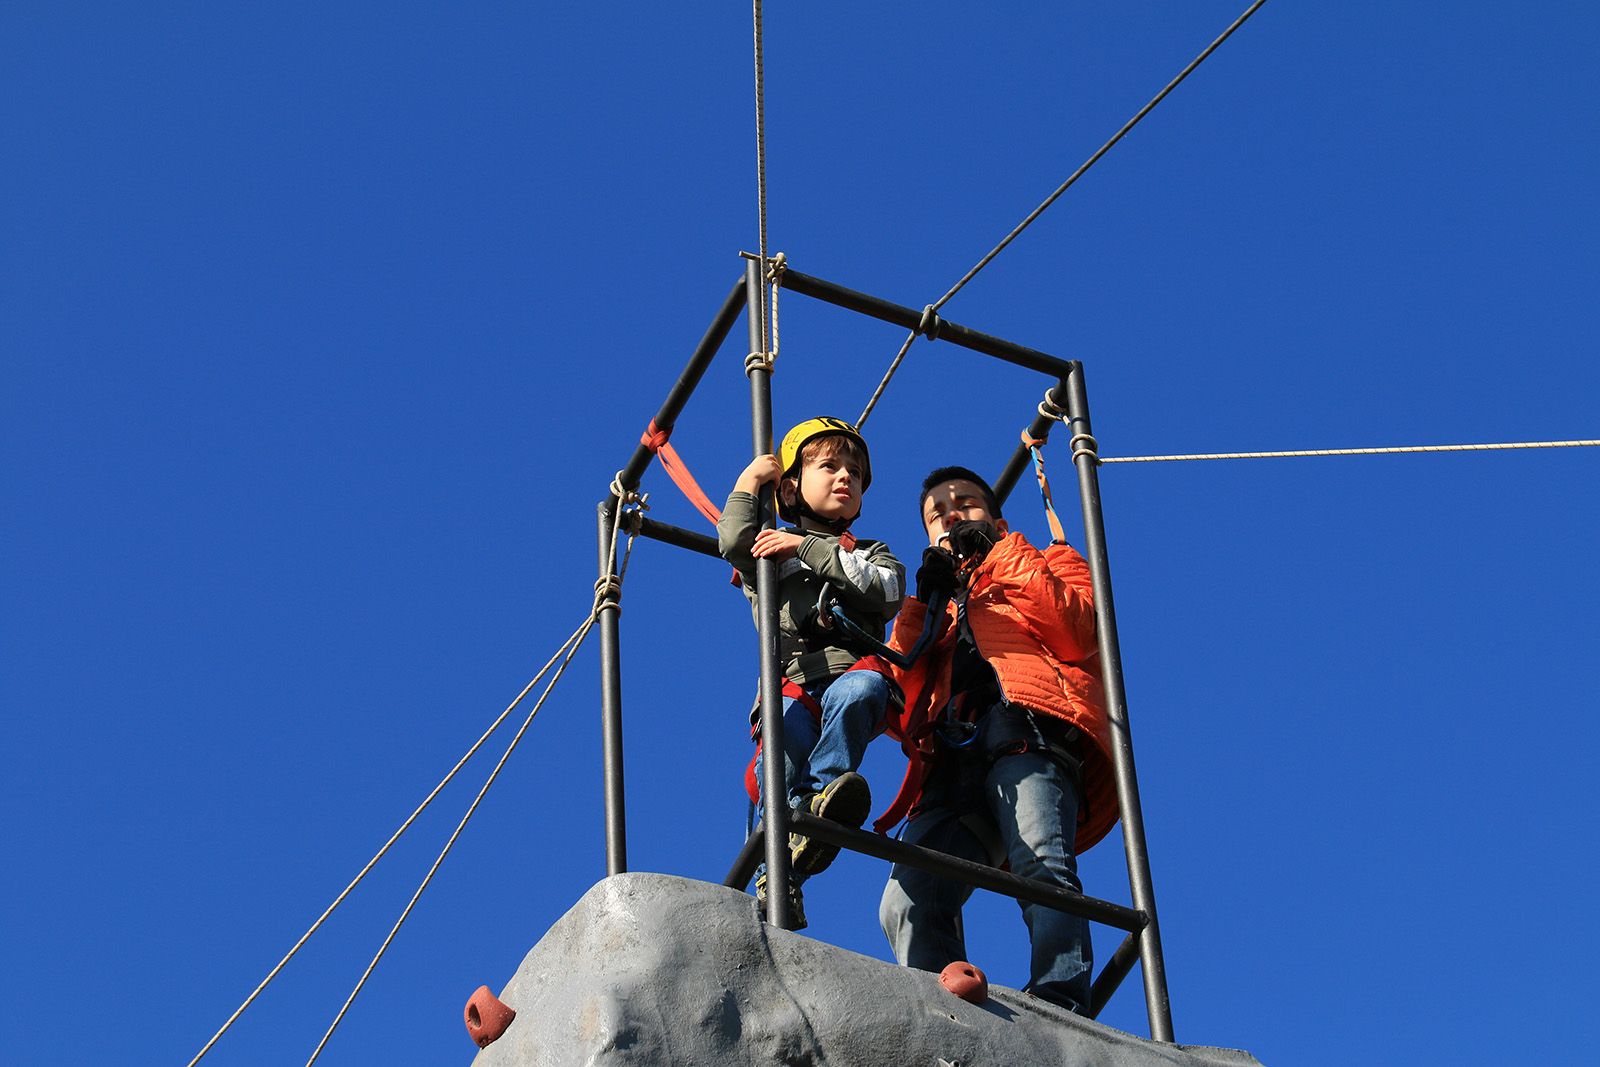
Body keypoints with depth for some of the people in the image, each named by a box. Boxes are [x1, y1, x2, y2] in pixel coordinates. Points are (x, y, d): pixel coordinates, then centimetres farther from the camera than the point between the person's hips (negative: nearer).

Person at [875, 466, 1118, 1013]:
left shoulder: (1051, 565, 32)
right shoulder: (937, 605, 40)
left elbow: (1077, 633, 6)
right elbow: (898, 712, 22)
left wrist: (1001, 550, 10)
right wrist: (921, 606, 14)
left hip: (1028, 727, -4)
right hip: (950, 757, 4)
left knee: (1040, 862, -34)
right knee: (906, 905, -24)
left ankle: (1062, 1006, -48)